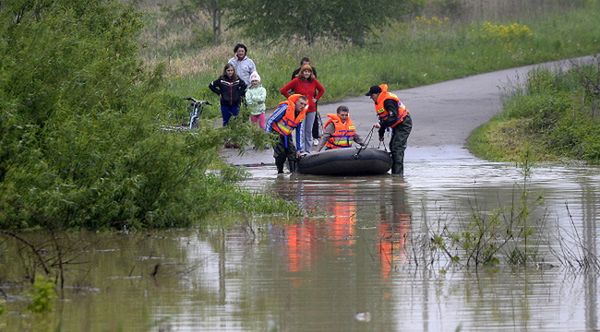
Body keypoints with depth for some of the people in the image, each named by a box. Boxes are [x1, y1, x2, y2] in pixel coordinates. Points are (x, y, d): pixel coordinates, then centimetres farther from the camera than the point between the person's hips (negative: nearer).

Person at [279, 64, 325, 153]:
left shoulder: (314, 81, 4)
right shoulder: (296, 81, -7)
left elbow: (322, 90, 23)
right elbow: (283, 90, -7)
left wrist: (316, 99, 11)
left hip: (311, 109, 4)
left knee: (309, 131, 9)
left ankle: (308, 151, 16)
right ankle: (301, 151, 1)